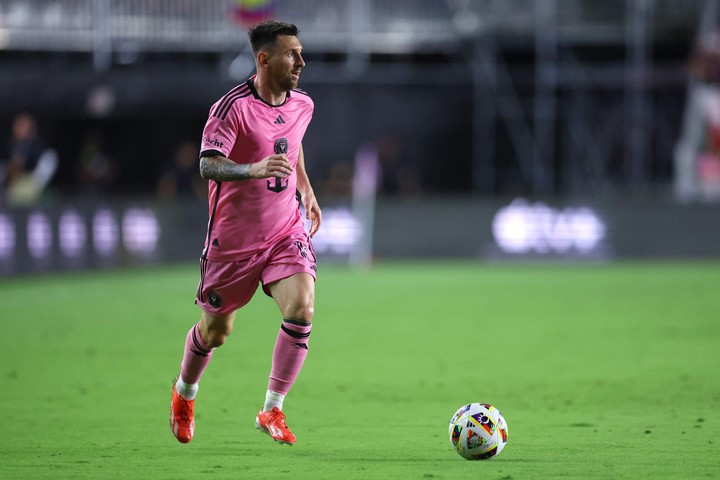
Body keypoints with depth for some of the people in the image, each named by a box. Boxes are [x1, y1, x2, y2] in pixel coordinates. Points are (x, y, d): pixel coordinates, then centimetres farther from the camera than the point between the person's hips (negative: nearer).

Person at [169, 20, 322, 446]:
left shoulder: (302, 105, 2)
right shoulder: (234, 107, -18)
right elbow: (208, 164, -29)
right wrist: (255, 169, -44)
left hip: (287, 231, 4)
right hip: (234, 236, -4)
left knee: (302, 308, -20)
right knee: (215, 330, 10)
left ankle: (272, 410, -9)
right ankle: (185, 392, 42)